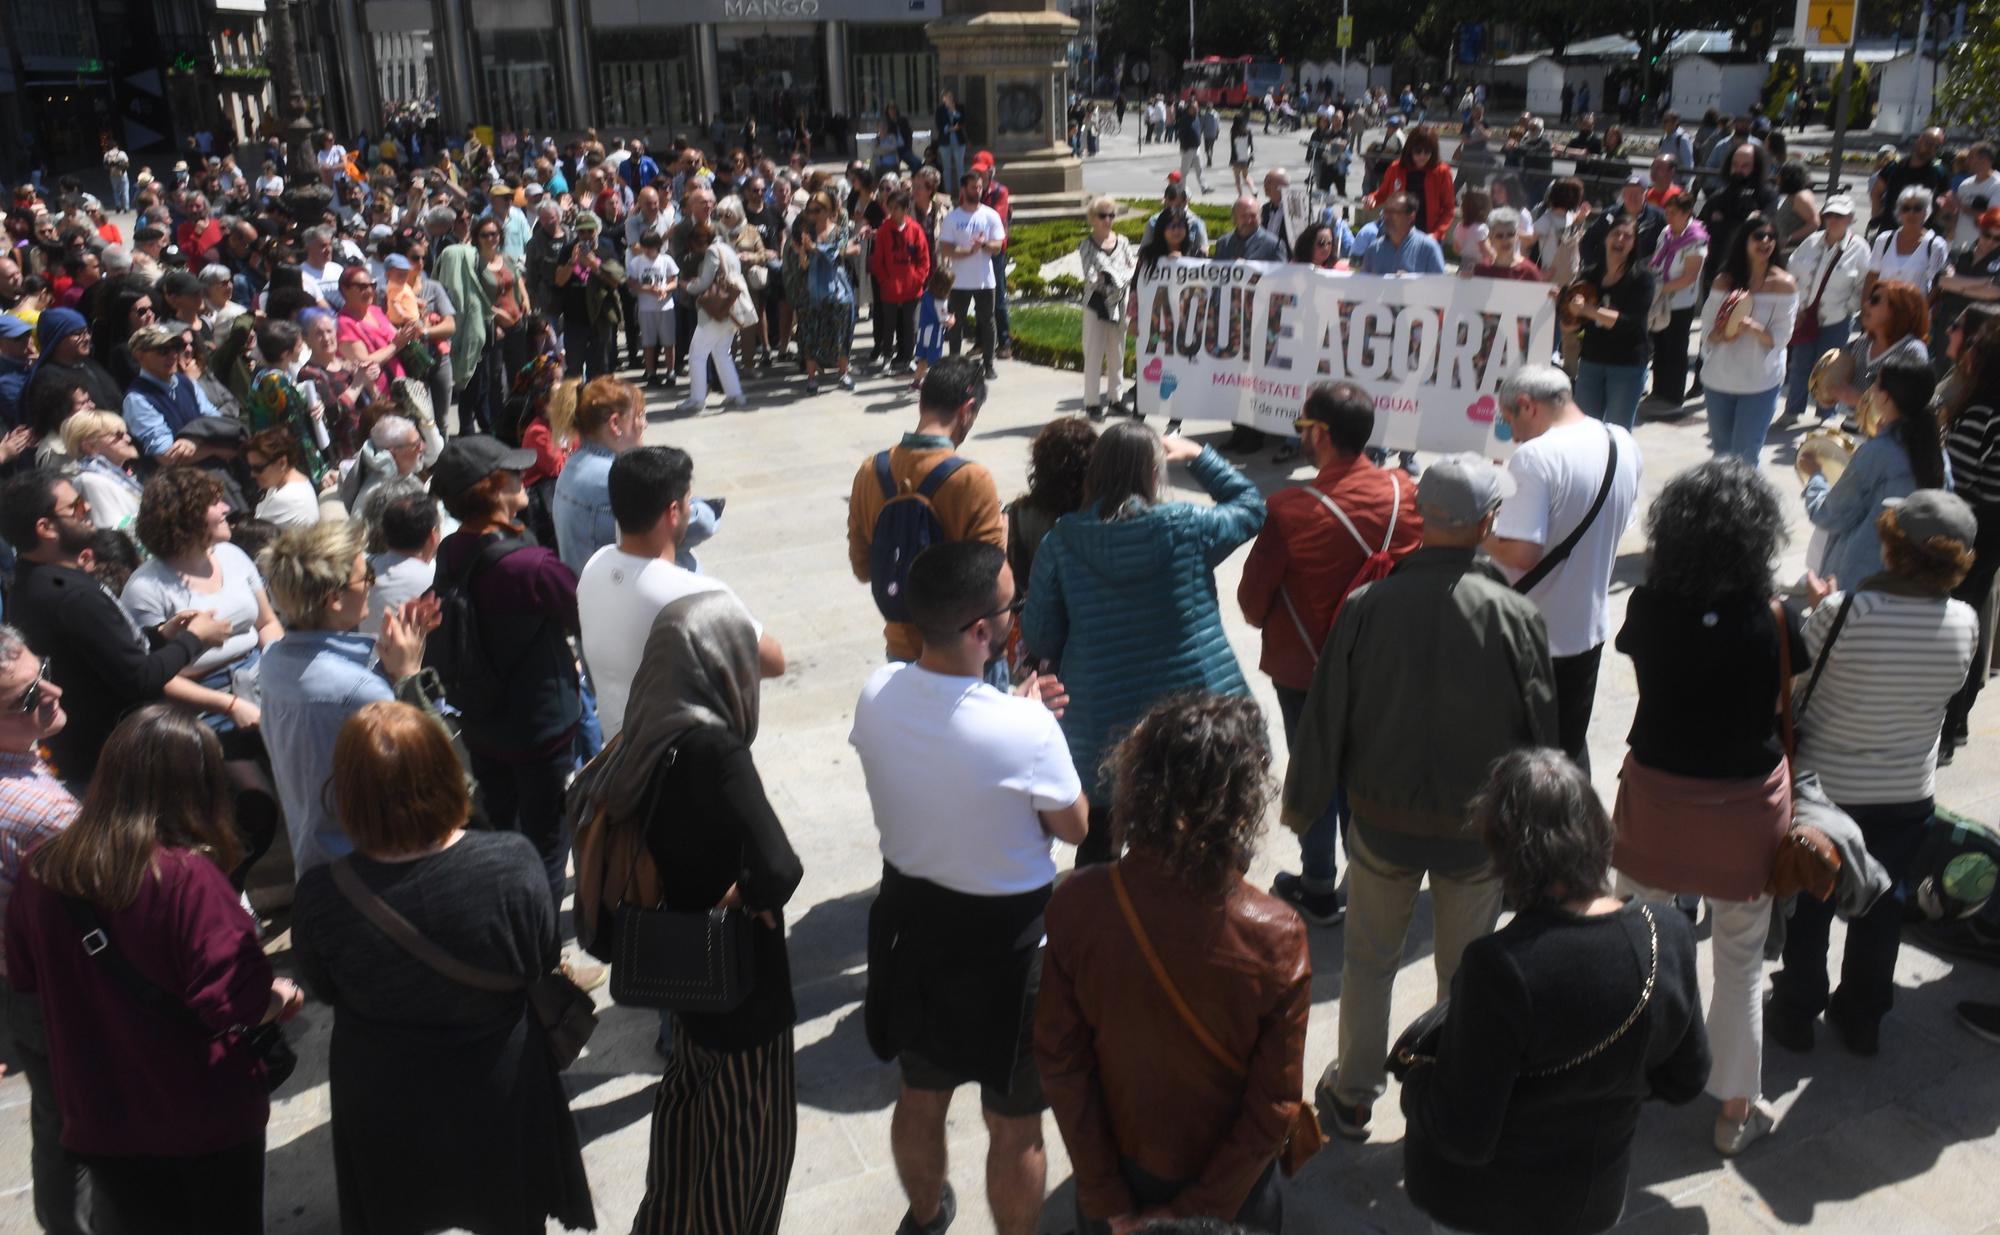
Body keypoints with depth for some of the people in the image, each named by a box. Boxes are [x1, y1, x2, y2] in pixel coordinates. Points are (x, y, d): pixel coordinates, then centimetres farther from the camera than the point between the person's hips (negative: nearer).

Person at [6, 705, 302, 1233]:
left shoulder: (42, 870, -9)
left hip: (100, 1112, 4)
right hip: (204, 1115, -4)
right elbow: (237, 1002, -25)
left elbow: (25, 976, 8)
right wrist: (282, 998, -5)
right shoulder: (188, 876, -27)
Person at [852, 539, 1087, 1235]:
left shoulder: (877, 695, -15)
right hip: (1006, 942, -6)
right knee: (1015, 1128, 18)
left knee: (920, 1097, 29)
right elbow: (1074, 827, -13)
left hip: (911, 923, 6)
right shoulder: (1024, 729, -31)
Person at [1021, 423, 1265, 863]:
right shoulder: (1186, 528, -11)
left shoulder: (1061, 541, -9)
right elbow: (1250, 505, 10)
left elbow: (1040, 638, -3)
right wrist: (1199, 456, 17)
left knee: (1097, 848, 21)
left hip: (1099, 728, 1)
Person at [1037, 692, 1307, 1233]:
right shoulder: (1276, 940, -27)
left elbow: (1061, 1066, -15)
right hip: (1230, 1184, -1)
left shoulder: (1074, 906, -25)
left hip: (1120, 1163, 1)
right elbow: (1273, 1107, -19)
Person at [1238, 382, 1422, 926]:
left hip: (1304, 669, -4)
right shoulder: (1406, 492, -13)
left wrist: (1266, 622, 7)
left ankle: (1318, 890, 28)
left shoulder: (1291, 510, -26)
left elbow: (1252, 597, -15)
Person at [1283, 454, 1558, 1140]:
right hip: (1479, 827, 0)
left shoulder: (1366, 607, -18)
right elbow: (1541, 731, -7)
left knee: (1368, 962, 20)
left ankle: (1353, 1098, 35)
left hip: (1382, 823, 0)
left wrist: (1300, 804, 7)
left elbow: (1325, 718, -9)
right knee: (1466, 973, 19)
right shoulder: (1515, 616, -18)